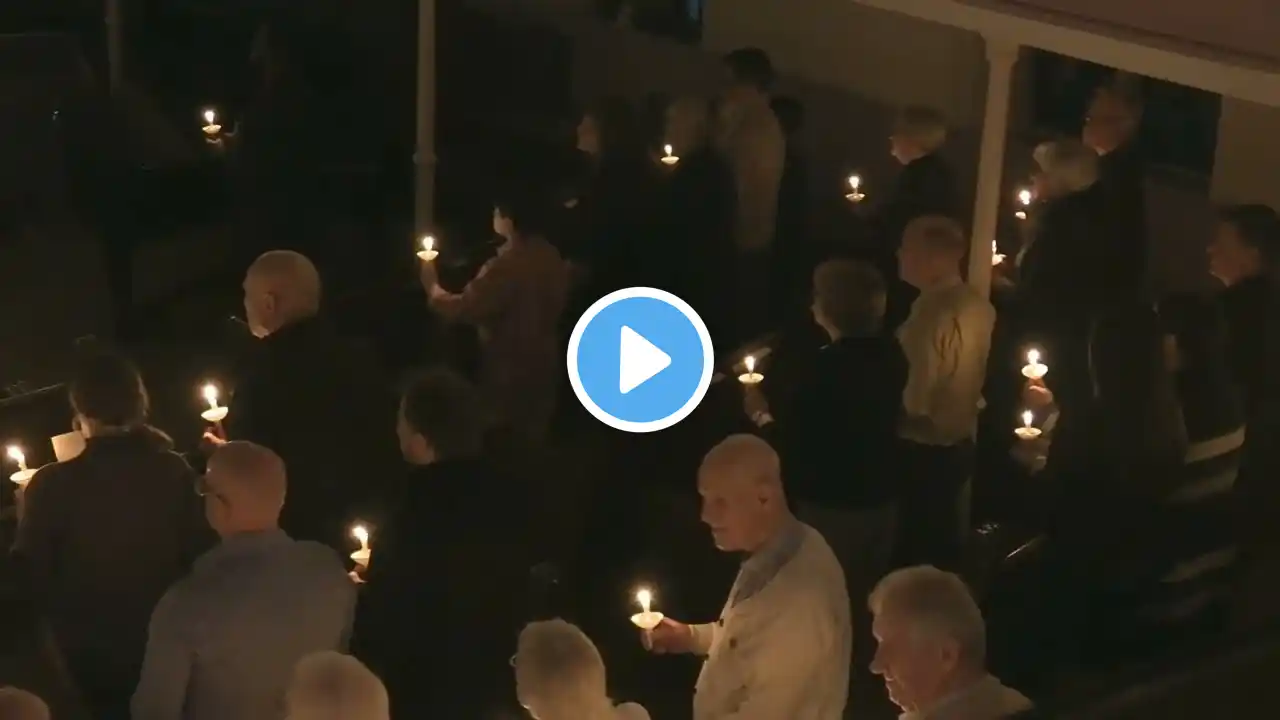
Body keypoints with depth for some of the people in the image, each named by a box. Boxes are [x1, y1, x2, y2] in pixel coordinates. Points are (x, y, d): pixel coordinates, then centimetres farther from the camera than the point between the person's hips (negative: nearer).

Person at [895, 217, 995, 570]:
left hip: (923, 452, -8)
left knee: (914, 549, 6)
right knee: (945, 539, 21)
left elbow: (912, 401, -25)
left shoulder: (933, 315, -26)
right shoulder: (979, 307, 0)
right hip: (960, 445, 8)